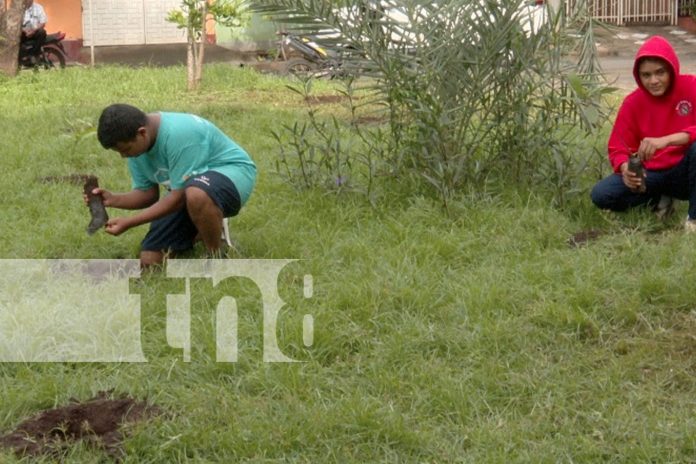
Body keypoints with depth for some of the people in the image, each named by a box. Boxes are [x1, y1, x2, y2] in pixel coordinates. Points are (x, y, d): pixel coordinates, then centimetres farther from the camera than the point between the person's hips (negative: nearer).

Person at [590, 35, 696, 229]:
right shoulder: (633, 102, -5)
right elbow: (618, 149, -3)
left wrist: (666, 140, -40)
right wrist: (625, 168, -27)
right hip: (651, 174, 3)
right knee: (601, 195, -20)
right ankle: (659, 197, 5)